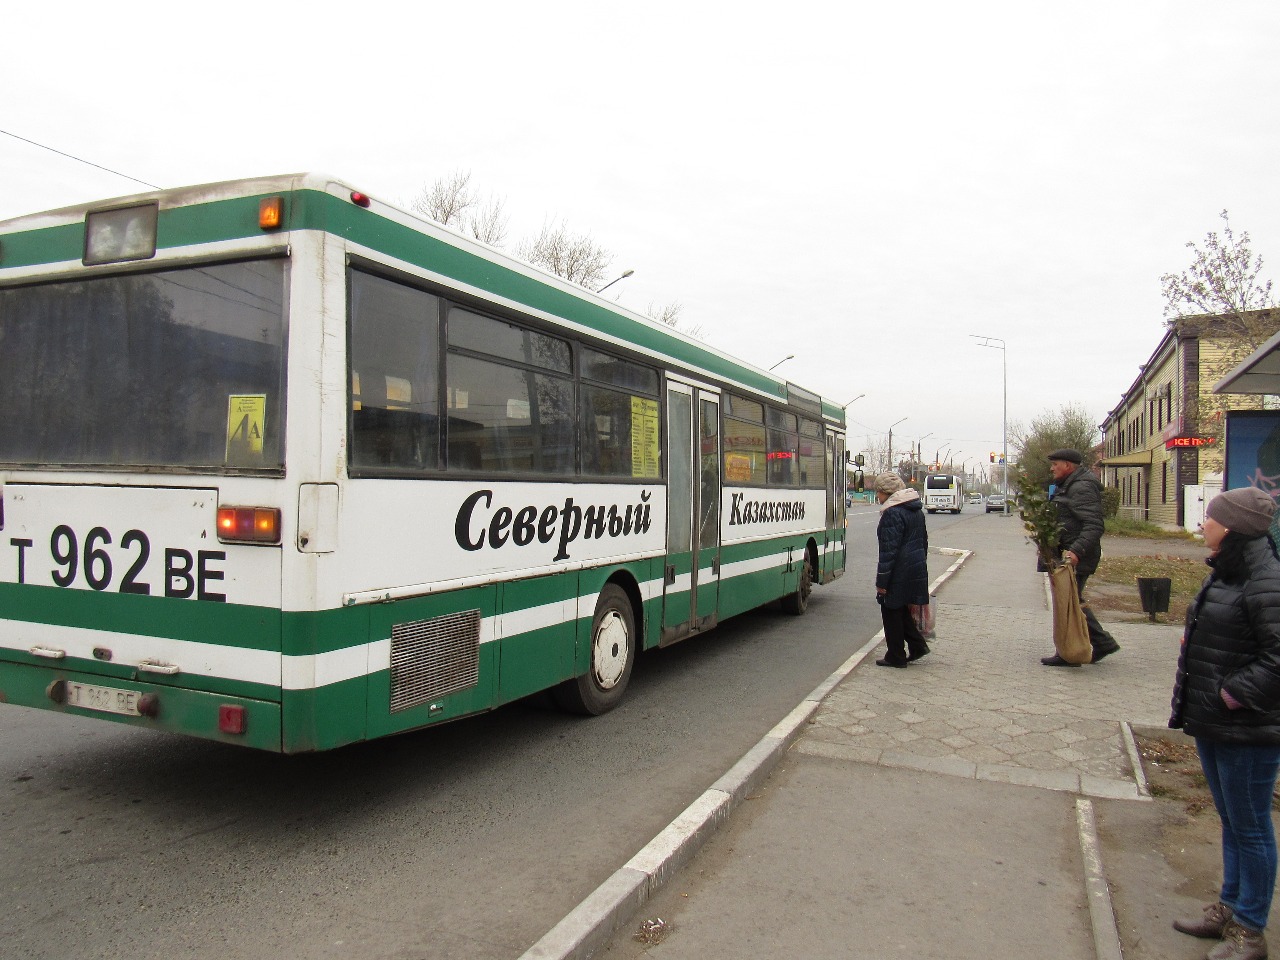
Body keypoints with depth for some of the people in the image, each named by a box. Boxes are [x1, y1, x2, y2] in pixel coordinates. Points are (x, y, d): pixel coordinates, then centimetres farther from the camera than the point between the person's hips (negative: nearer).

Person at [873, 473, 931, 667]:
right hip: (917, 569, 9)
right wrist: (921, 564, 28)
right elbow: (923, 540, 21)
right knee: (901, 609, 21)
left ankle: (896, 657, 10)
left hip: (899, 571, -9)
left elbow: (889, 550, -20)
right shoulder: (916, 510, 12)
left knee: (892, 611, 3)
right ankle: (917, 645, 19)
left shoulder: (892, 513, -18)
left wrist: (881, 580, -17)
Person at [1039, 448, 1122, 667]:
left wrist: (1076, 551, -34)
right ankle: (1103, 642, 24)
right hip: (1069, 553, 11)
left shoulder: (1081, 488, -17)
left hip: (1077, 558, -11)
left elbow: (1094, 525, -25)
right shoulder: (1069, 486, 17)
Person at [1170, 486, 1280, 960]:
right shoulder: (1224, 574, 9)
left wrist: (1231, 696, -19)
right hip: (1213, 724, 9)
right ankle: (1228, 908, 36)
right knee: (1230, 822, 21)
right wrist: (1190, 700, 13)